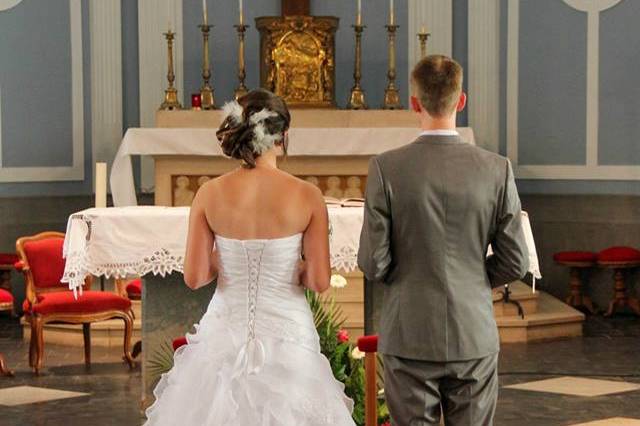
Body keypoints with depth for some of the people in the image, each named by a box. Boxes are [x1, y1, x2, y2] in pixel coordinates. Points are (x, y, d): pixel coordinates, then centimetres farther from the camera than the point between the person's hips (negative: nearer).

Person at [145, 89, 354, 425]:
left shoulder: (210, 193, -7)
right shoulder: (307, 196, -10)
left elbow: (194, 277, -6)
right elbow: (320, 281, -9)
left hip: (226, 331, 1)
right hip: (287, 333, -1)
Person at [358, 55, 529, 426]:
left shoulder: (386, 168, -10)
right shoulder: (497, 169, -6)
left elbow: (373, 263, -9)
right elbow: (515, 263, -2)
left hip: (409, 336, -1)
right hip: (475, 336, 1)